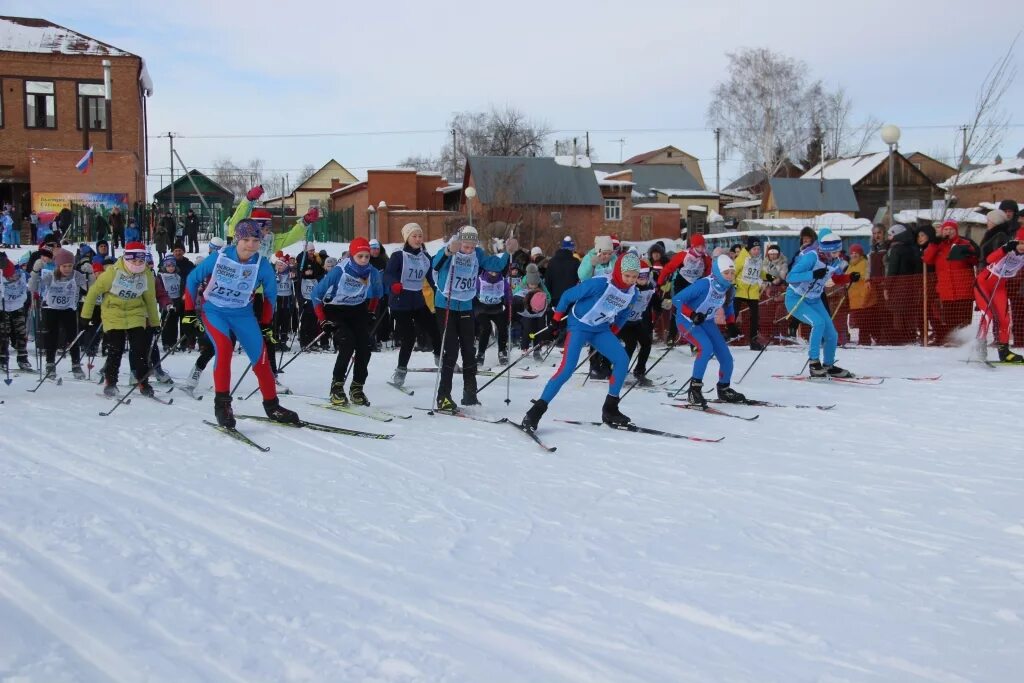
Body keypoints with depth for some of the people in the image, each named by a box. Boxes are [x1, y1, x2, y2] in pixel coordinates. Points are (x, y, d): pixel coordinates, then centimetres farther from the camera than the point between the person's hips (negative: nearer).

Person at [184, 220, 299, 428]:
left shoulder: (262, 265, -14)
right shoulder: (219, 257, -18)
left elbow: (271, 293, 5)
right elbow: (193, 278, -3)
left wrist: (265, 322, 6)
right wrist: (189, 310, -1)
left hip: (242, 313, 2)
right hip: (214, 311, -2)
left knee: (260, 355, -3)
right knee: (224, 347, -27)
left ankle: (271, 405, 13)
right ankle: (222, 403, -17)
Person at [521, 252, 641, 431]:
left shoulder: (632, 293, -4)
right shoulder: (600, 283, -25)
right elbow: (568, 296, -15)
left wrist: (613, 334, 13)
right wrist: (557, 320, -6)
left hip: (601, 329, 6)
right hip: (579, 325, -6)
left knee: (622, 360, -9)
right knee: (567, 369, -19)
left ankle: (610, 409, 5)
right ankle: (536, 410, -14)